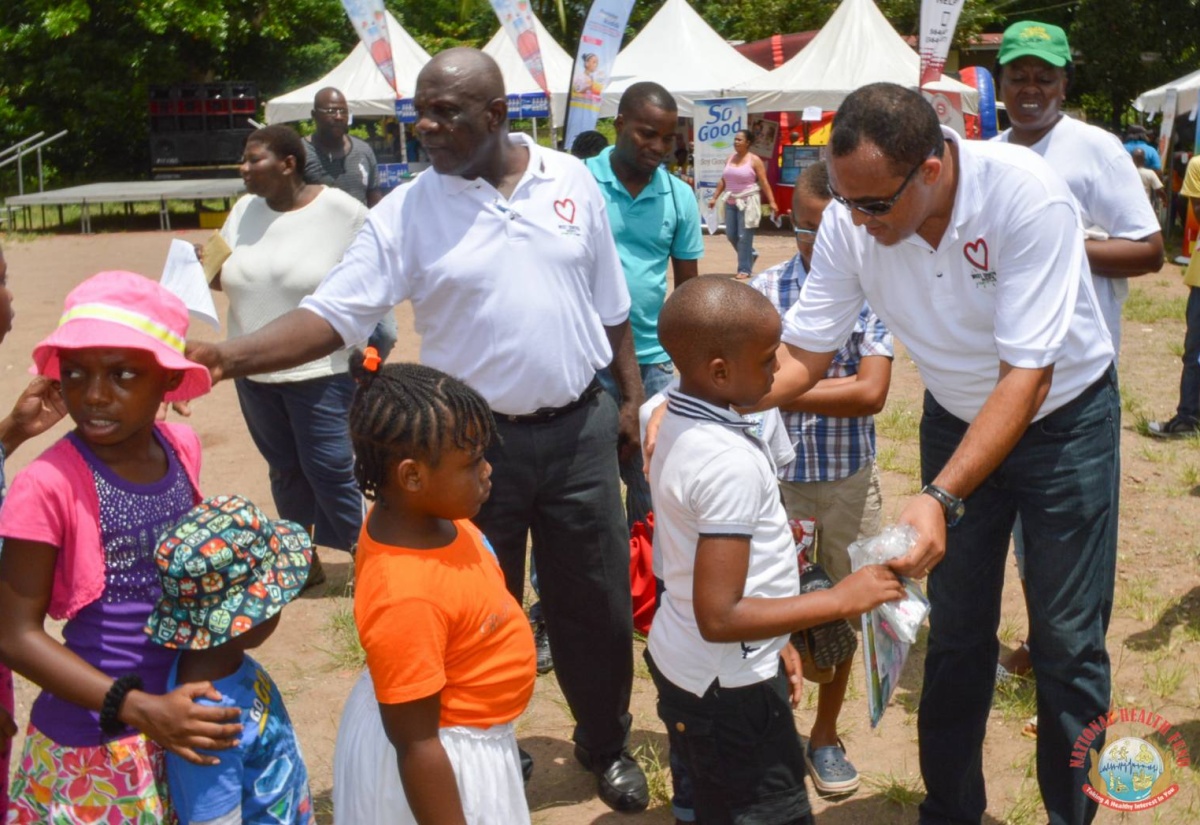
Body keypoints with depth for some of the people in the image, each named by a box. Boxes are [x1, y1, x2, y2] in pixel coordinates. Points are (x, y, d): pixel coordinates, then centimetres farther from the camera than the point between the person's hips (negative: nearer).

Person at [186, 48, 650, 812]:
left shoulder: (572, 180, -1)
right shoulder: (406, 212, -9)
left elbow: (610, 302, 8)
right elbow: (334, 311, -15)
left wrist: (632, 395, 9)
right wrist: (230, 355, -29)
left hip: (580, 428, 2)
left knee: (596, 601, 13)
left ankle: (608, 745, 37)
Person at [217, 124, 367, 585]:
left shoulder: (340, 210, -11)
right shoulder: (245, 210, 6)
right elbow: (226, 274, 13)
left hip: (321, 370, -5)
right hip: (255, 371, 6)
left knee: (329, 468, -5)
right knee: (285, 469, 15)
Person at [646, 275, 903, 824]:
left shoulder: (677, 419, 0)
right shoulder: (730, 462, -28)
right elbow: (720, 617, -29)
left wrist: (772, 643, 15)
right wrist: (842, 599, -22)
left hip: (680, 663, 9)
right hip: (729, 691, -9)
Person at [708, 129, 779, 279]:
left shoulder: (754, 160, -7)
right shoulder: (730, 158, 9)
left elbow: (764, 183, -8)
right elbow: (723, 181, 14)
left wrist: (771, 202, -12)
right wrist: (714, 197, 11)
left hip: (748, 202, -6)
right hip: (731, 201, 6)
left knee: (744, 236, -7)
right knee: (731, 234, 8)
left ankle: (744, 269, 1)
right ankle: (751, 254, 33)